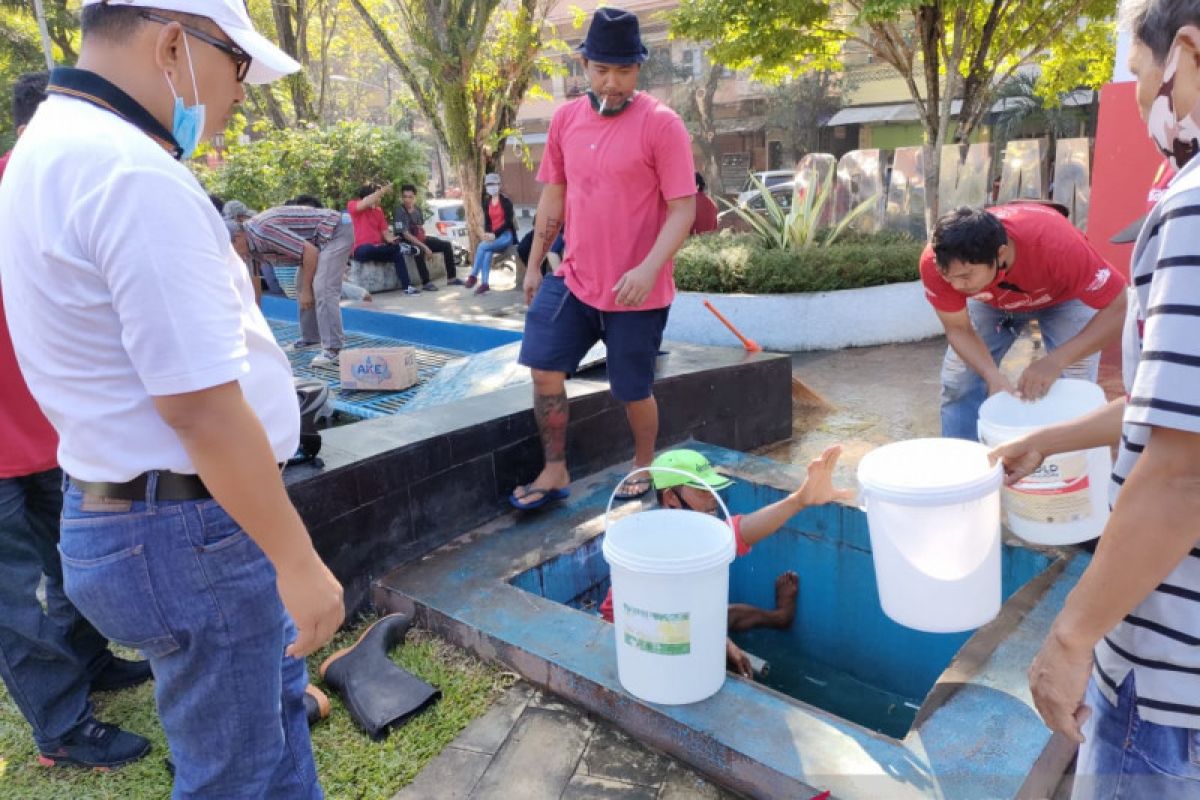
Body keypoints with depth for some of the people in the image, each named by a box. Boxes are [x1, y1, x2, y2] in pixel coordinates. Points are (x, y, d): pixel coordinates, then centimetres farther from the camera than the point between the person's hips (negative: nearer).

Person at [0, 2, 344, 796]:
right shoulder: (134, 173, -23)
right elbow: (200, 406, -26)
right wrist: (299, 561, -19)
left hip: (127, 506, 10)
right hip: (190, 532, -10)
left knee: (275, 693, 28)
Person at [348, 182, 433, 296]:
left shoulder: (378, 210, 16)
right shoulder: (353, 205, -2)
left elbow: (384, 231, 10)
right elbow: (366, 203, -25)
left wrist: (390, 238, -14)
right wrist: (383, 190, -22)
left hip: (377, 249, 6)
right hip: (360, 250, -6)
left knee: (397, 253, -20)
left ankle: (407, 286, -27)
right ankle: (400, 247, -21)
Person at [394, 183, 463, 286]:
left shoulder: (417, 209, 3)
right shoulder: (400, 211, -19)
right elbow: (406, 235, -24)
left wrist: (424, 240, -1)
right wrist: (424, 246, -28)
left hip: (420, 239, 8)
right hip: (407, 243, -8)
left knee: (447, 245, 1)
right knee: (419, 250, -40)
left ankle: (451, 278, 6)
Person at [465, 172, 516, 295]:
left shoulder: (505, 201, -6)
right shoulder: (487, 202, 11)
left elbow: (508, 221, -12)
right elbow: (487, 221, 11)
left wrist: (495, 234, -20)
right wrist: (487, 233, -10)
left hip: (505, 235, -5)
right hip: (492, 236, 5)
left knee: (482, 246, -27)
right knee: (487, 252, -26)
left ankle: (473, 276, -19)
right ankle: (484, 283, -30)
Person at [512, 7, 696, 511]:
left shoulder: (661, 124, -12)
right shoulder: (565, 118, 5)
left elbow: (683, 208, -15)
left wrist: (649, 268, -29)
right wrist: (534, 264, 15)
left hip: (636, 291, -5)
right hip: (573, 278, 5)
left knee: (633, 391, 7)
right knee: (544, 370, 2)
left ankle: (643, 467, 33)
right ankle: (554, 470, 19)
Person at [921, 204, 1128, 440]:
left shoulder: (1055, 245, -43)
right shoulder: (937, 262, -35)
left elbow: (1119, 308, -35)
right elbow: (958, 329, -21)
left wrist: (1057, 361, -48)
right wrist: (992, 374, -38)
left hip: (1064, 296, -2)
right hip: (989, 301, 2)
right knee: (958, 385, -6)